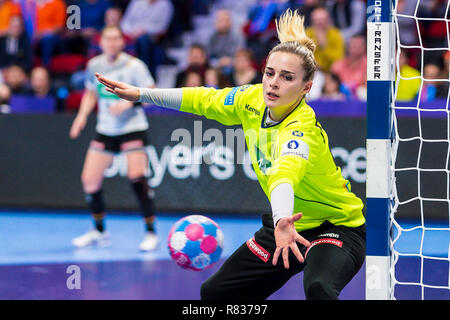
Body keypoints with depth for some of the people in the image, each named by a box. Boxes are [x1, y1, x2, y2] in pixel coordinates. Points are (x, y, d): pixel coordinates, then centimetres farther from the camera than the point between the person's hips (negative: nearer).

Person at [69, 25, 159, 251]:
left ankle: (151, 233, -8)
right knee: (89, 180, 0)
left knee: (137, 177, -20)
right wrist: (82, 115, 3)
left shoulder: (133, 65, -10)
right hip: (105, 130, 5)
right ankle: (99, 232, 21)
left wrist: (129, 102, -22)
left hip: (132, 129, -5)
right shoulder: (94, 65, 3)